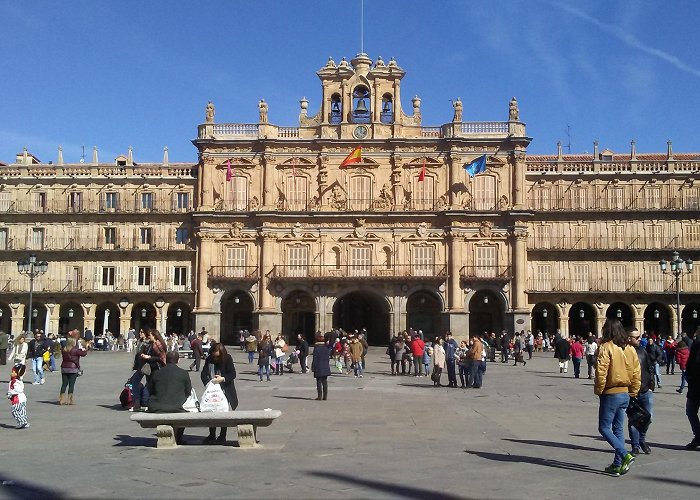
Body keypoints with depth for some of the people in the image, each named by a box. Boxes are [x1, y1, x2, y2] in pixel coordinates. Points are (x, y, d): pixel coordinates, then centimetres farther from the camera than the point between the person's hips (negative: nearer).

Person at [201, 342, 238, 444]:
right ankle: (212, 435, 17)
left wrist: (223, 378, -29)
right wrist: (207, 382, -22)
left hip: (226, 391, -3)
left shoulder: (228, 359, -9)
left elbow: (232, 374, -14)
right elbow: (204, 373, -5)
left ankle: (222, 436, 10)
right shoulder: (209, 359, -1)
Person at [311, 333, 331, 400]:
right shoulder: (327, 347, 4)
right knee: (325, 382, 10)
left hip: (318, 368, -5)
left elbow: (314, 359, -11)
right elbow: (328, 357, 10)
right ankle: (325, 396, 12)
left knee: (319, 382, 1)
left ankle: (319, 396, 1)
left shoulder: (316, 348, -12)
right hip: (326, 368, 5)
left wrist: (313, 367, -3)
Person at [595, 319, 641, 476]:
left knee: (604, 428, 1)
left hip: (611, 394, -7)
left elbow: (601, 372, -20)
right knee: (618, 429, 13)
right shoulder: (630, 349, 5)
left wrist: (598, 390, -6)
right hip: (625, 394, 7)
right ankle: (617, 465, 15)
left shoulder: (606, 347, -15)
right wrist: (633, 392, 14)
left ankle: (625, 455, -13)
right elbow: (637, 373, 7)